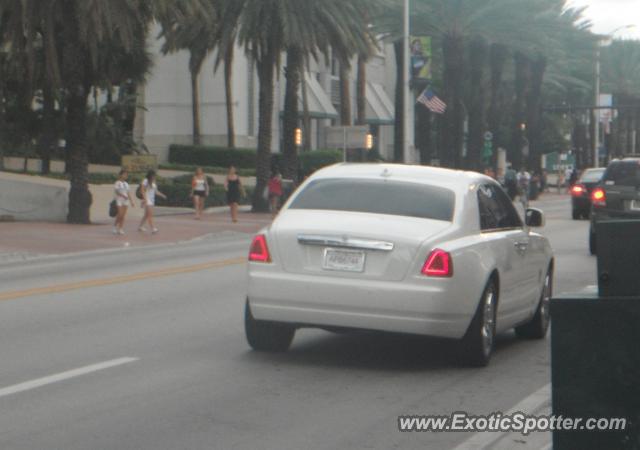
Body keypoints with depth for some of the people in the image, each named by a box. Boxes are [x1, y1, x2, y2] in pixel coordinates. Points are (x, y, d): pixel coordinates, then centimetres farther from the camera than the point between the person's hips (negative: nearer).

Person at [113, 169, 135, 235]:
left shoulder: (126, 184, 14)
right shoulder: (118, 183, -5)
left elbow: (128, 193, 15)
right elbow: (117, 191, -14)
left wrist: (131, 201, 10)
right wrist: (123, 196, -27)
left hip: (125, 201, 6)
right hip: (119, 200, -6)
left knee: (123, 215, 1)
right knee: (120, 214, -12)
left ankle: (121, 229, 3)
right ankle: (115, 225, 9)